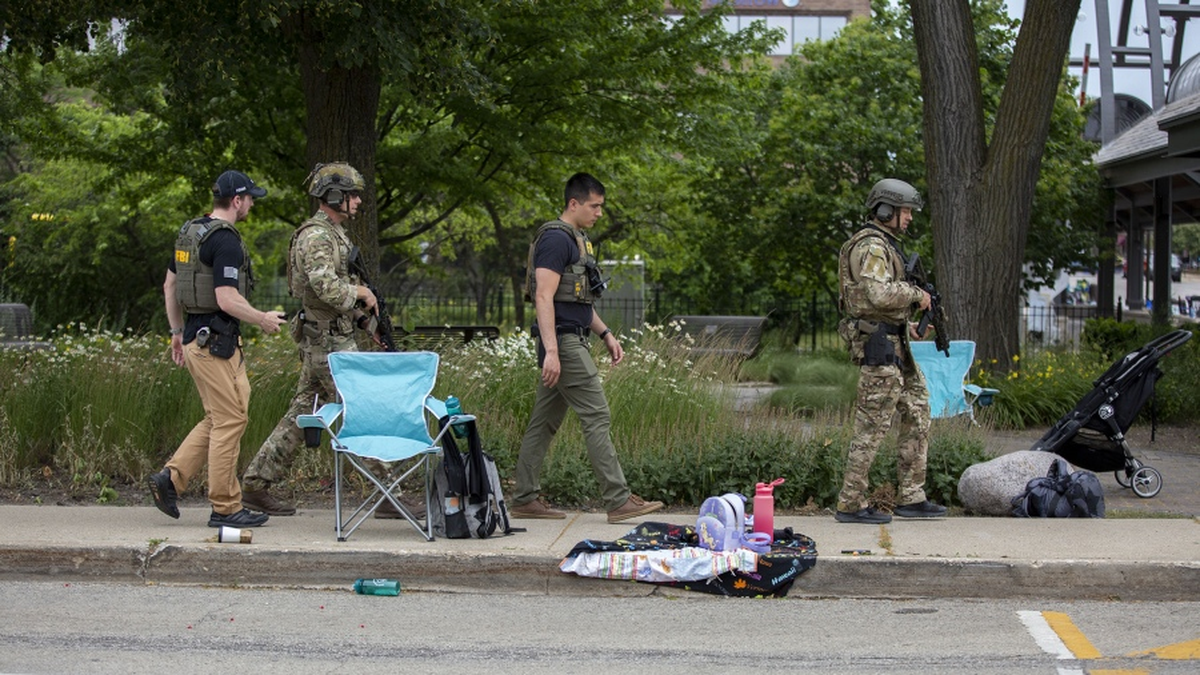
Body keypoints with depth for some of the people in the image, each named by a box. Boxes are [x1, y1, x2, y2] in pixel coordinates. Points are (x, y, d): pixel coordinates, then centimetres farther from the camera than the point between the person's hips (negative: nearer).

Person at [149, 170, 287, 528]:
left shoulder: (190, 232, 13)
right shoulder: (225, 240, -17)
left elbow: (169, 285, 19)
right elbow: (227, 300, -22)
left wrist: (177, 331, 25)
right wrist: (263, 319, -7)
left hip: (195, 336, 10)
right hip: (216, 340, -10)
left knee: (218, 418, 16)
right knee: (230, 419, -3)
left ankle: (170, 478, 11)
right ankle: (226, 507, 2)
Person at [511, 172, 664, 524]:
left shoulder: (577, 241, 20)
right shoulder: (555, 239, -13)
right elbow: (544, 297, -20)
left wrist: (606, 335, 21)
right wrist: (551, 351, -26)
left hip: (572, 341, 10)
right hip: (562, 342, -10)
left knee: (544, 422, 10)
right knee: (596, 416, -10)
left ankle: (525, 499, 13)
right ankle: (618, 500, -9)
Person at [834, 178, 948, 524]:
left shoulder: (885, 245, 20)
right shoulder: (872, 246, -13)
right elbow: (878, 294, -28)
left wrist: (910, 326, 17)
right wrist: (916, 294, -14)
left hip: (894, 344, 11)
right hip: (878, 343, -11)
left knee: (917, 415, 12)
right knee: (873, 425, -7)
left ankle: (911, 498, 15)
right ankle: (850, 504, -3)